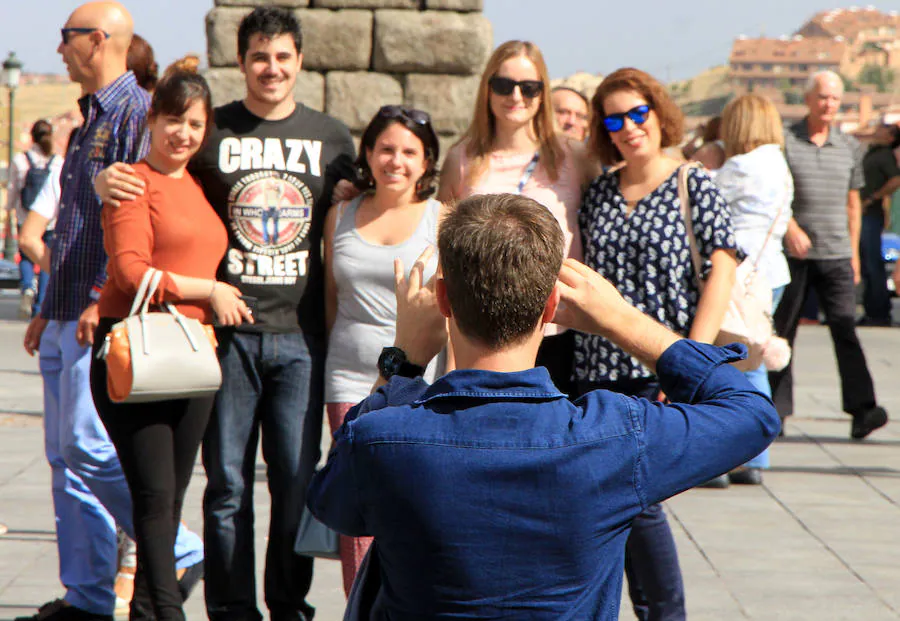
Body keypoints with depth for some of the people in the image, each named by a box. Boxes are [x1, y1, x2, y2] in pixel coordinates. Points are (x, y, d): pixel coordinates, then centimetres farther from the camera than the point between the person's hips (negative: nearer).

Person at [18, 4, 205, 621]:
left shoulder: (137, 112, -10)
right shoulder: (91, 119, 20)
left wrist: (105, 299, -24)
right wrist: (48, 308, 23)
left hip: (105, 315, -10)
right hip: (69, 316, 10)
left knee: (90, 449, -12)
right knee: (65, 455, 8)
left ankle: (182, 554, 1)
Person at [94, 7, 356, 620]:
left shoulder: (332, 137, 9)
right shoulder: (211, 130, 4)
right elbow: (146, 172, 11)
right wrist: (107, 181, -12)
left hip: (301, 337, 1)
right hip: (228, 332, -1)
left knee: (297, 482, 3)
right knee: (228, 482, 3)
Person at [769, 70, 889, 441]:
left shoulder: (849, 147, 11)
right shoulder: (785, 141, 0)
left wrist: (854, 251, 16)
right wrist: (790, 228, -19)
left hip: (836, 254, 2)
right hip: (793, 254, -2)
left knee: (845, 326, -10)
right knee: (782, 331, 4)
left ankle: (861, 409, -15)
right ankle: (776, 410, 13)